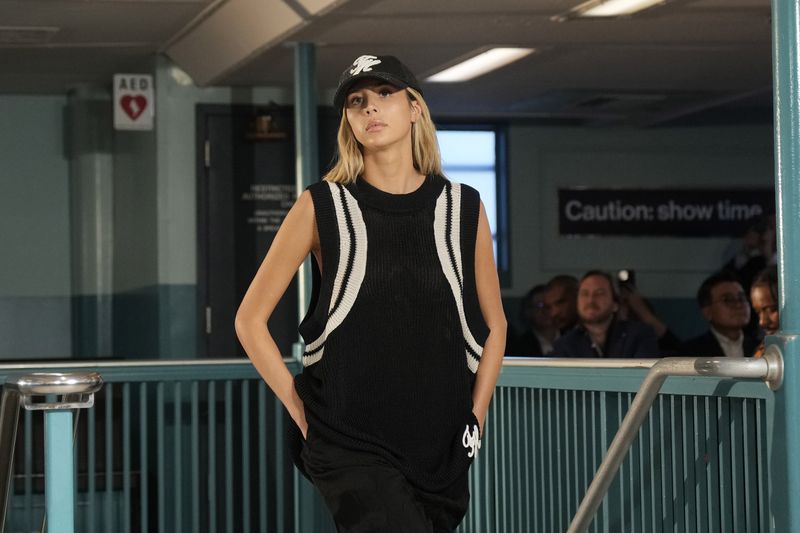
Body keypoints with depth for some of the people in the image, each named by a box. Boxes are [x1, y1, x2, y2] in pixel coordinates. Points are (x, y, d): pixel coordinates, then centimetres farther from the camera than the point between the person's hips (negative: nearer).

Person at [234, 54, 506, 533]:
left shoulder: (462, 208, 7)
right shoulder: (323, 207, 0)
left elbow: (494, 325, 17)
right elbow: (251, 319, 4)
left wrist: (476, 416, 8)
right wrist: (300, 411, -2)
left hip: (441, 445, 3)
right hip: (349, 441, -3)